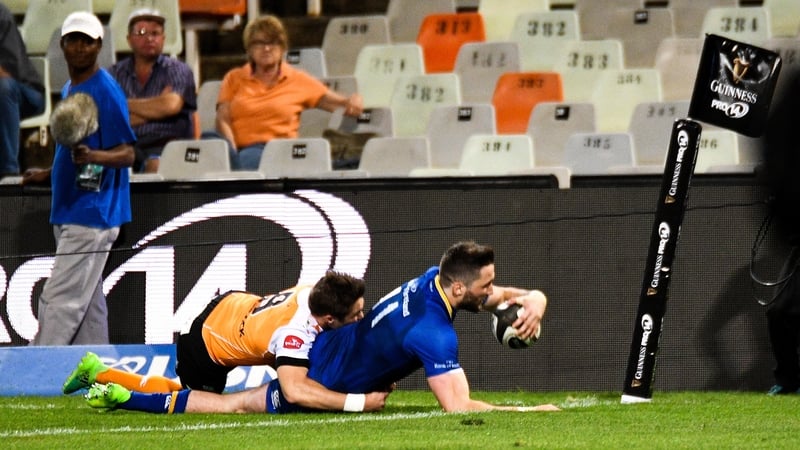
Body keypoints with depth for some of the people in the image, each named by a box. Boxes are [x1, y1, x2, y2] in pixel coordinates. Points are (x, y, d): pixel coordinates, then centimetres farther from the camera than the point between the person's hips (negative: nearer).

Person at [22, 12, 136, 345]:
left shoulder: (106, 92, -11)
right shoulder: (68, 91, 18)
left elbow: (127, 154, -16)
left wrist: (92, 156, -33)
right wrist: (47, 175, 15)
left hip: (92, 214, -10)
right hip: (69, 214, 10)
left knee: (59, 301, -12)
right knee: (88, 304, 10)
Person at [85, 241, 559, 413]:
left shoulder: (436, 276, -9)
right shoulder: (433, 333, -35)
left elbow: (497, 295, 7)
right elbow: (458, 406, -36)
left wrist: (532, 299, -15)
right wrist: (528, 413, -32)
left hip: (332, 342, 8)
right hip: (322, 383, -8)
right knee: (235, 405, 6)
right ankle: (126, 397, 14)